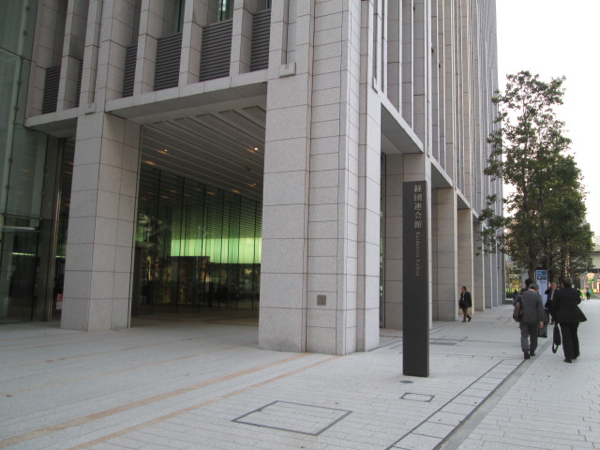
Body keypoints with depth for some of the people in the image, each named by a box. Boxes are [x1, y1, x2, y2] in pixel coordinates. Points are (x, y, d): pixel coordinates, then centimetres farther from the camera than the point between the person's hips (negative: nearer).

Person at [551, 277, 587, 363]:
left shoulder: (558, 293, -8)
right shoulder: (575, 292, -3)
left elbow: (554, 307, -4)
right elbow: (578, 301, 17)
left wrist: (554, 317, 7)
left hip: (563, 317, -2)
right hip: (575, 316, 3)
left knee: (566, 337, 1)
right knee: (574, 334, 19)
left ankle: (569, 357, -4)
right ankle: (575, 354, 28)